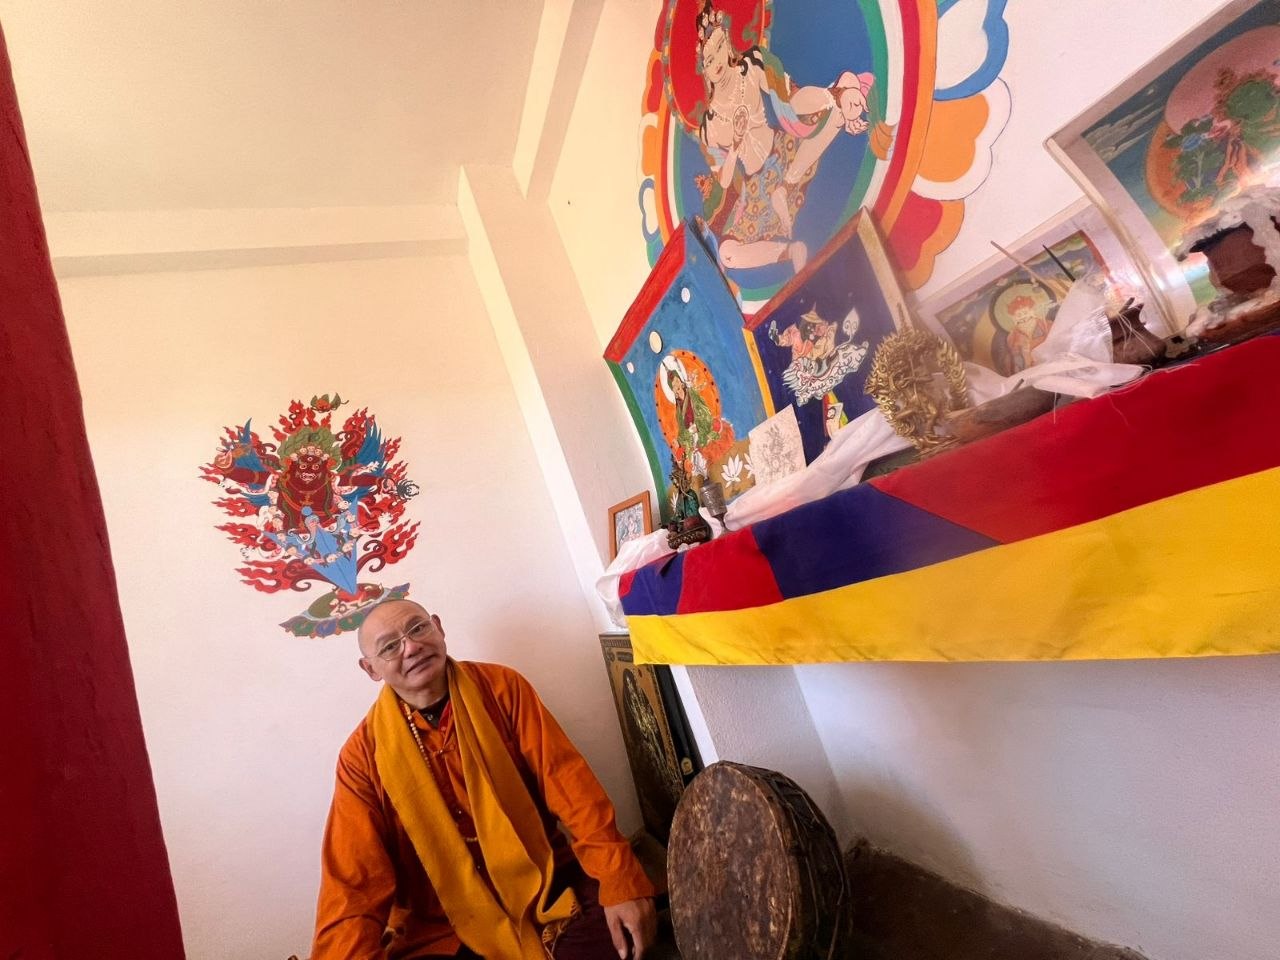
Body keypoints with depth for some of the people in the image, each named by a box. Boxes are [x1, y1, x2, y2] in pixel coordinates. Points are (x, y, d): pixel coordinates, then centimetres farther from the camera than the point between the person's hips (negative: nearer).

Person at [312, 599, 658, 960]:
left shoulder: (500, 687, -4)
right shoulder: (363, 755, -4)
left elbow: (566, 779, -9)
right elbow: (354, 886, -5)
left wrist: (620, 881, -19)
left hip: (547, 888, 0)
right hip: (443, 930, 1)